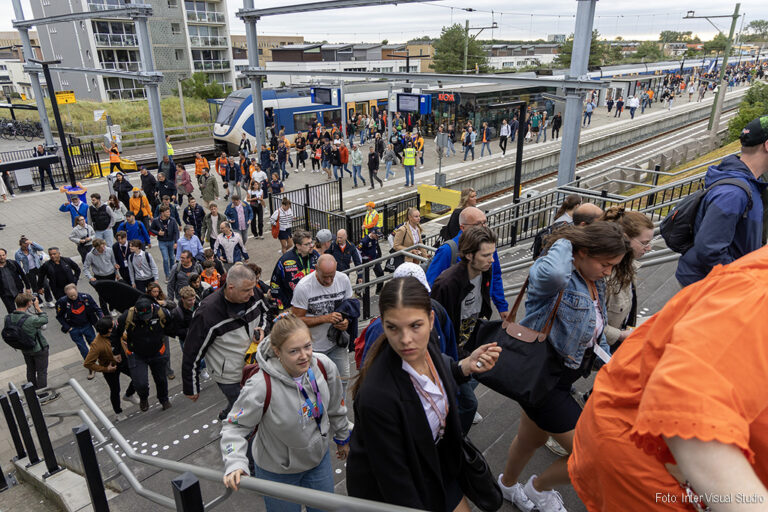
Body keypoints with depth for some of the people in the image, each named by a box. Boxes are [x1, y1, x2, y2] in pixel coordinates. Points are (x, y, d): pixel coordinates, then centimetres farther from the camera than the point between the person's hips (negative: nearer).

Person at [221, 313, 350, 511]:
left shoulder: (324, 366, -20)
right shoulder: (261, 387, -34)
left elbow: (336, 407, -2)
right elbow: (235, 426, -20)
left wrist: (342, 438, 12)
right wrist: (235, 463, -35)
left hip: (320, 459, 4)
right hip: (277, 471, -4)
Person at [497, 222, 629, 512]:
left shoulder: (595, 284, 4)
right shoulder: (559, 276, -25)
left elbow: (596, 332, 19)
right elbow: (552, 274, -52)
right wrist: (563, 243, -32)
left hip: (561, 377, 9)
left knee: (532, 440, 29)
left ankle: (508, 484, 57)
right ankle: (539, 487, 24)